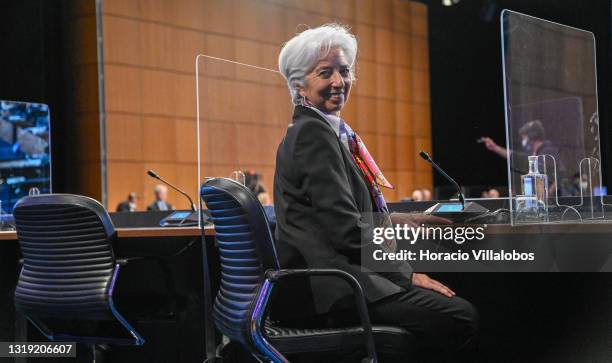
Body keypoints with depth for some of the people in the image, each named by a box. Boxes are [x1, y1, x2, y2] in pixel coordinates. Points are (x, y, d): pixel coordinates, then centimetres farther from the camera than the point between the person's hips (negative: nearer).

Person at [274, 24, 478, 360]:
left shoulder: (327, 131, 20)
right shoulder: (312, 133, -12)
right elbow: (345, 228, -17)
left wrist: (399, 220, 17)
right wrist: (406, 273, -12)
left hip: (332, 272, 10)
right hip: (329, 286, -10)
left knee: (460, 307, 2)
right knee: (461, 317, -19)